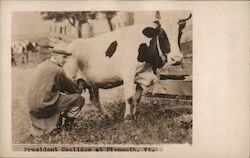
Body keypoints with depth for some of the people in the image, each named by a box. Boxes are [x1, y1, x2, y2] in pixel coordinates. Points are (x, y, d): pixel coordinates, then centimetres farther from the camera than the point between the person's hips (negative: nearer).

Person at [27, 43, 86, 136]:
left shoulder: (42, 65, 13)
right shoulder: (57, 70, -14)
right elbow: (73, 88, -1)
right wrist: (80, 84, 19)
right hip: (43, 107, -9)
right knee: (79, 99, -6)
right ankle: (66, 125, 7)